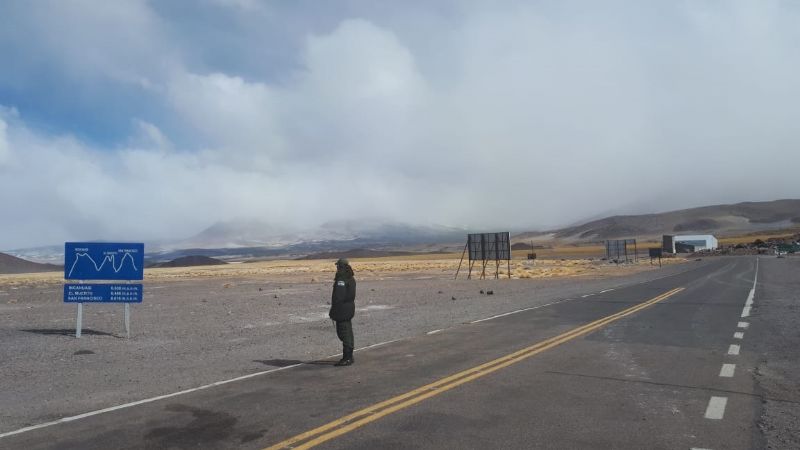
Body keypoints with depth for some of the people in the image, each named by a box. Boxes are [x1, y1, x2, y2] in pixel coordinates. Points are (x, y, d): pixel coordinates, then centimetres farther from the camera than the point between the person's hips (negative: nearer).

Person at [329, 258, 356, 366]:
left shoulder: (341, 280, -17)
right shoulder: (351, 279, 12)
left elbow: (338, 297, -21)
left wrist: (332, 311, -16)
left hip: (342, 310, -10)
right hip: (349, 308, 10)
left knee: (344, 334, -6)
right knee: (348, 332, 15)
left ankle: (347, 358, -5)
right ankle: (349, 357, 22)